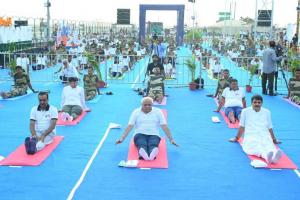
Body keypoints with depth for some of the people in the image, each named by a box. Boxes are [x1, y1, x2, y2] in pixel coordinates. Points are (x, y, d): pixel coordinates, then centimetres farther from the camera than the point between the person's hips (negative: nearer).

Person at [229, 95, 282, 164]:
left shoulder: (267, 112, 20)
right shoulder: (245, 111, 14)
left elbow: (270, 127, 26)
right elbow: (242, 126, 21)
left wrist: (274, 140, 30)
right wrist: (237, 138, 24)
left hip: (265, 137, 2)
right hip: (250, 136, -2)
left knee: (270, 147, -37)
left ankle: (274, 154, -70)